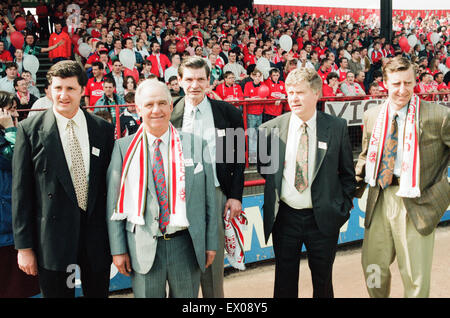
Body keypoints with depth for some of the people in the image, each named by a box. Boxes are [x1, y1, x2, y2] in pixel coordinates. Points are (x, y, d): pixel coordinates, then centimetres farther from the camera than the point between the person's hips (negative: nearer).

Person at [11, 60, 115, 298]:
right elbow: (21, 191, -3)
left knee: (98, 293, 14)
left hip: (96, 236, 2)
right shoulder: (29, 129, -4)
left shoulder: (104, 129, 2)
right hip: (52, 239, -2)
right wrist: (24, 246, -5)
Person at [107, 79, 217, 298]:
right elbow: (114, 202, 1)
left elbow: (208, 198, 4)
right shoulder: (123, 148, 0)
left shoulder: (196, 144, 2)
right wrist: (118, 249, -2)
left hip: (186, 245, 1)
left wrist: (210, 244, 3)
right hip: (143, 248, -1)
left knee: (187, 295, 14)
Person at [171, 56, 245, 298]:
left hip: (214, 196, -1)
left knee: (213, 264, 7)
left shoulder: (228, 113, 2)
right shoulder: (169, 114, 3)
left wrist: (235, 195, -2)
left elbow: (238, 159, 5)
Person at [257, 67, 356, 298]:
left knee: (322, 279, 14)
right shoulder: (271, 129, -4)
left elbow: (347, 172, 4)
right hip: (284, 216, 1)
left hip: (323, 218, 0)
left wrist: (343, 207, 0)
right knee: (285, 281, 12)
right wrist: (277, 185, 2)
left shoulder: (337, 127, -4)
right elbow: (263, 166, 12)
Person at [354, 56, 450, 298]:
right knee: (373, 265, 17)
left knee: (416, 278, 6)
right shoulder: (372, 116, 6)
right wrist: (354, 190, 7)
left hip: (416, 203, -4)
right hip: (379, 199, 5)